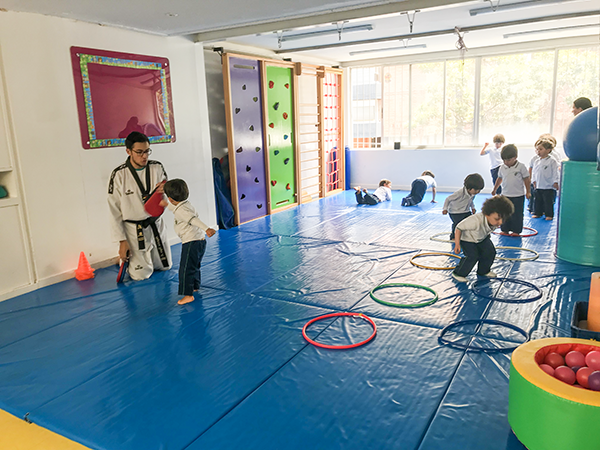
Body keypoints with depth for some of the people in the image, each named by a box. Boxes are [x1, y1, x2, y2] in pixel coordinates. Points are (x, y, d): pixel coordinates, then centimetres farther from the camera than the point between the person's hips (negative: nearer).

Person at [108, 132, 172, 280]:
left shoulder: (157, 168, -5)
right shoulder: (119, 175, -15)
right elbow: (114, 211, -10)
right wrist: (122, 241, -11)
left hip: (156, 225, 4)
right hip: (134, 231, -4)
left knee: (165, 266, 19)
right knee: (141, 275, 2)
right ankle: (124, 259, 32)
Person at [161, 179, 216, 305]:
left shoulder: (180, 210, -18)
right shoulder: (187, 204, 12)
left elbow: (194, 219, -33)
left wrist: (206, 229, -45)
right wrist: (168, 206, 46)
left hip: (191, 244, -10)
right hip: (200, 241, 10)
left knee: (186, 269, -3)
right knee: (194, 266, 26)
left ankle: (188, 294, 1)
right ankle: (195, 287, 42)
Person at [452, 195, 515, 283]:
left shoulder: (496, 222, -25)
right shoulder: (476, 221, -46)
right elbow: (459, 227, -34)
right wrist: (457, 244, -30)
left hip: (482, 238, 7)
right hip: (467, 239, -6)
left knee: (490, 252, 1)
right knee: (473, 256, -18)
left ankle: (483, 271, 26)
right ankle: (458, 274, 1)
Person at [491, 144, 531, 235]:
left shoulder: (521, 166, -9)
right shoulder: (502, 168, 3)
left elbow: (527, 179, -4)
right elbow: (499, 178, 18)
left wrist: (528, 192, -5)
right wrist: (495, 189, 24)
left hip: (518, 196, -4)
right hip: (506, 195, 4)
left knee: (517, 214, 3)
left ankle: (516, 230, 13)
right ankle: (505, 229, 19)